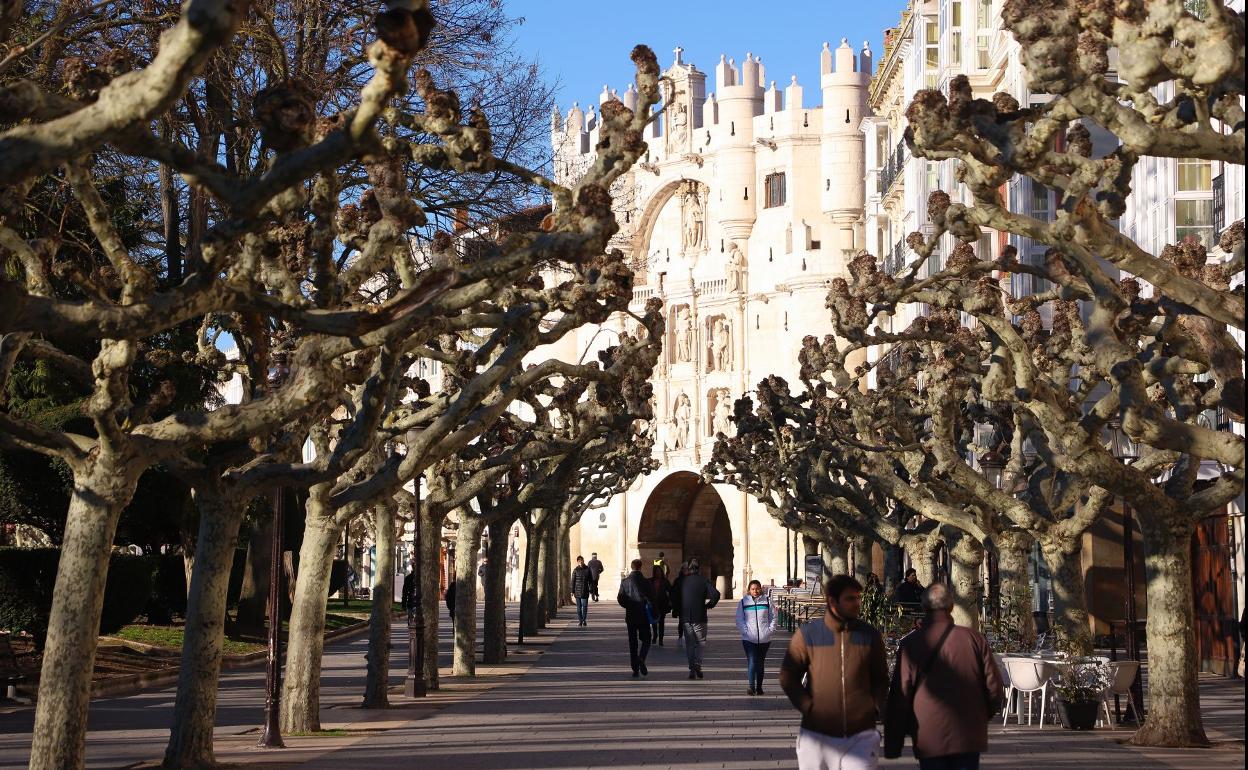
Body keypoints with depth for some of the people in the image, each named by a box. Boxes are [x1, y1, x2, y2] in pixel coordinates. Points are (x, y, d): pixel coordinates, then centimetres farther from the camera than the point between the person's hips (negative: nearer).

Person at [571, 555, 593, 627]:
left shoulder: (587, 569, 3)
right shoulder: (575, 570, 1)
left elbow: (590, 580, 7)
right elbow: (573, 581, 2)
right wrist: (572, 591, -1)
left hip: (585, 591, 0)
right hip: (577, 591, 0)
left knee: (585, 606, -3)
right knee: (579, 606, 3)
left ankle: (584, 620, 10)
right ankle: (580, 621, 10)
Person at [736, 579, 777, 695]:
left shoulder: (767, 601, 5)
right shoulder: (743, 602, 3)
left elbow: (773, 617, 10)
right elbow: (739, 619, 3)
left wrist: (770, 630, -3)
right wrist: (745, 631, -9)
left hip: (764, 638, 2)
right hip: (749, 639, -2)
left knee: (760, 663, 11)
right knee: (752, 662, -14)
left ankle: (759, 687, 19)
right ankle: (751, 686, -18)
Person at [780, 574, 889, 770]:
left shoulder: (870, 636, 3)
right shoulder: (808, 634, -3)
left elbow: (880, 679, 11)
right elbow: (788, 677, 1)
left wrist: (877, 708, -3)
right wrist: (809, 708, -7)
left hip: (861, 735, 1)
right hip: (817, 734, 0)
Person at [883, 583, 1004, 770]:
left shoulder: (910, 644, -5)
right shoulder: (974, 639, -1)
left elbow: (899, 698, -4)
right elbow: (994, 689, 2)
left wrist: (892, 747, 2)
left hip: (929, 741, -1)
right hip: (969, 738, 1)